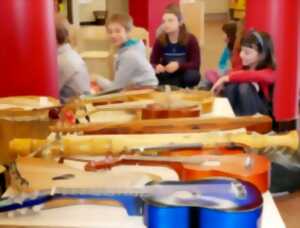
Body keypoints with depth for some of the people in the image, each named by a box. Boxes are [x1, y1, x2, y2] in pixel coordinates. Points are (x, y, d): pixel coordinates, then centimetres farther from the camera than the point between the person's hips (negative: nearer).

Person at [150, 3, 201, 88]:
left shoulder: (191, 39, -13)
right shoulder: (159, 40, -6)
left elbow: (196, 64, -19)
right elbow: (152, 63, -8)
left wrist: (178, 65, -36)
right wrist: (156, 67, -34)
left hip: (184, 75, -1)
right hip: (167, 76, 1)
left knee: (193, 76, -36)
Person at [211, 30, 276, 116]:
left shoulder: (269, 73, -12)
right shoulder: (243, 70, 7)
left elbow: (255, 76, -35)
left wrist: (228, 78, -35)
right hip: (240, 113, 5)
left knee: (245, 86, -29)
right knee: (231, 84, -19)